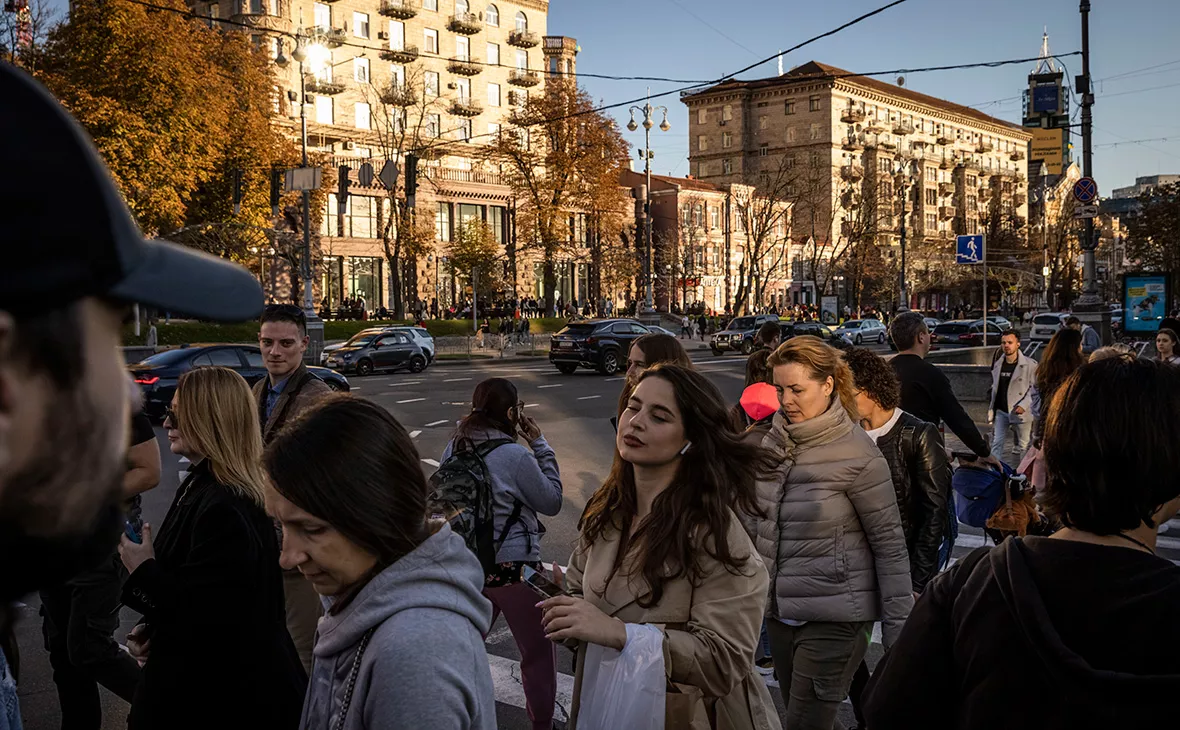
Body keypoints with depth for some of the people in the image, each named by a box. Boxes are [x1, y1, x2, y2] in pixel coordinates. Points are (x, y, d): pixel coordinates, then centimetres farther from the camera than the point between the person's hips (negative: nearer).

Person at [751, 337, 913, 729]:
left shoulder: (857, 454, -15)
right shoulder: (774, 442, 2)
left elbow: (889, 544, -11)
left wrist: (897, 628, -12)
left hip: (835, 618, -6)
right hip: (780, 610, 6)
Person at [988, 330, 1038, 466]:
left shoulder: (1030, 364, -10)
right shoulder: (997, 364, 8)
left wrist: (1024, 405, -18)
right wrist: (991, 408, 15)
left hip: (1021, 412, -4)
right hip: (1001, 410, 5)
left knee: (1023, 446, 5)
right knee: (997, 444, 0)